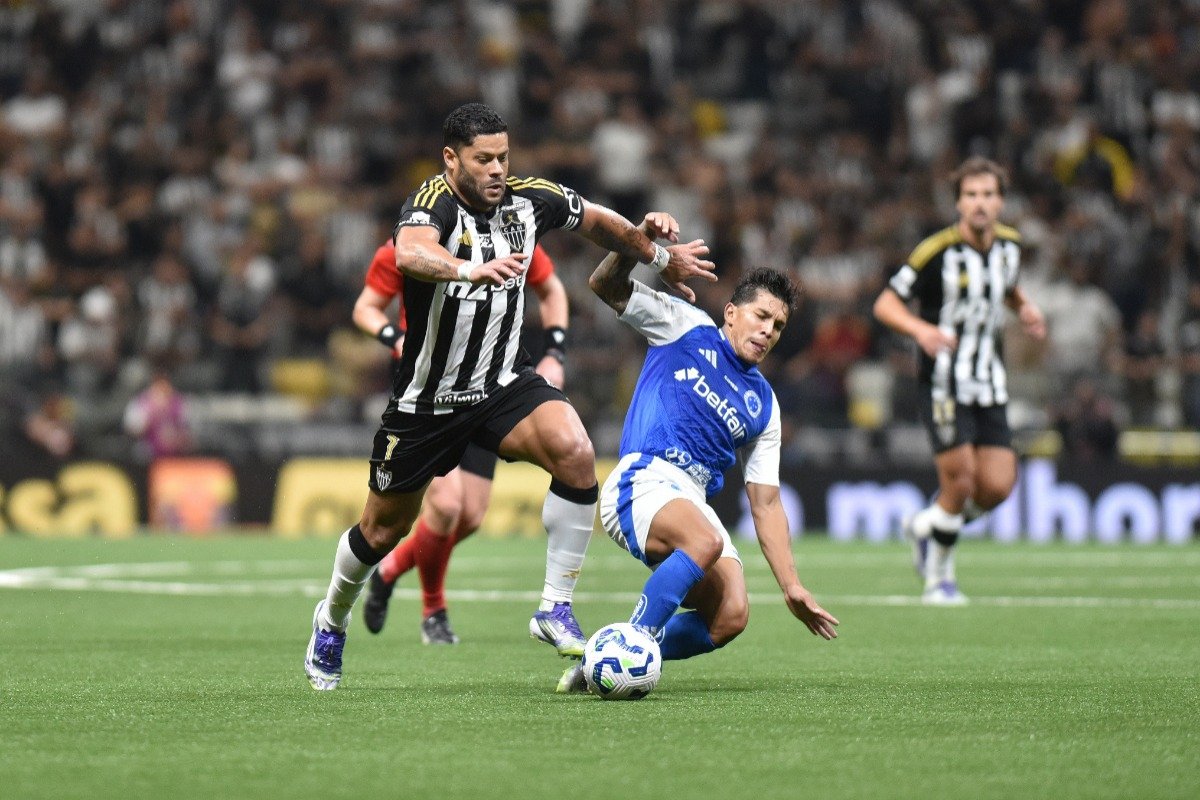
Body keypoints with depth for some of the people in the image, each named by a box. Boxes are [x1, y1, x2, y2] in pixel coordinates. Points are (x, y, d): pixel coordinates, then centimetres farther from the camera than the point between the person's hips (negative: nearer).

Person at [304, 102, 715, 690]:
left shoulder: (529, 200, -7)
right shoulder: (434, 204, -24)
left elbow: (596, 221, 16)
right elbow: (410, 253, -48)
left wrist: (661, 258, 23)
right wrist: (470, 270, -66)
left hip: (504, 386, 3)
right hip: (427, 397, -3)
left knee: (575, 453, -27)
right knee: (383, 531, 13)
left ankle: (555, 610, -16)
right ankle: (332, 620, 45)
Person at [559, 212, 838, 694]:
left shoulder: (763, 404, 24)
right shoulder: (686, 327, 14)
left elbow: (766, 505, 21)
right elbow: (606, 285, 10)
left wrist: (791, 587, 12)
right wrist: (641, 239, -9)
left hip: (694, 500, 5)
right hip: (643, 479, -5)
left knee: (731, 616, -19)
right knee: (707, 542, -37)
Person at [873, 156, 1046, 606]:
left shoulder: (1010, 244, 5)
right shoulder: (938, 251, -13)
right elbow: (885, 304, -10)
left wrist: (1024, 307, 6)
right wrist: (921, 329, -29)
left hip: (990, 385, 6)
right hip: (944, 382, -6)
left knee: (996, 488, -3)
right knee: (960, 481, -11)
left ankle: (927, 526, 25)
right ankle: (938, 577, 11)